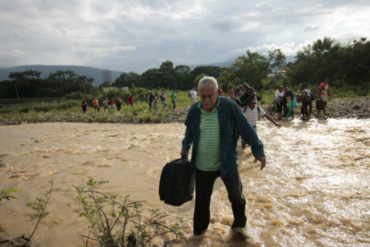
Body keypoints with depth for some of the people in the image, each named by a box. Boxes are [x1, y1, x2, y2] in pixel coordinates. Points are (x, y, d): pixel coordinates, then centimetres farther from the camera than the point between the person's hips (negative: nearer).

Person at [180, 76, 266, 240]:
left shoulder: (229, 107, -13)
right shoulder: (194, 110, -2)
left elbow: (246, 129, -8)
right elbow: (189, 131, 17)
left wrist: (258, 150, -6)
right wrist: (185, 147, 9)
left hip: (227, 163, -2)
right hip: (202, 166, 2)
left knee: (236, 197, 15)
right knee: (201, 201, 11)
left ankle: (239, 225, 43)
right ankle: (198, 232, 33)